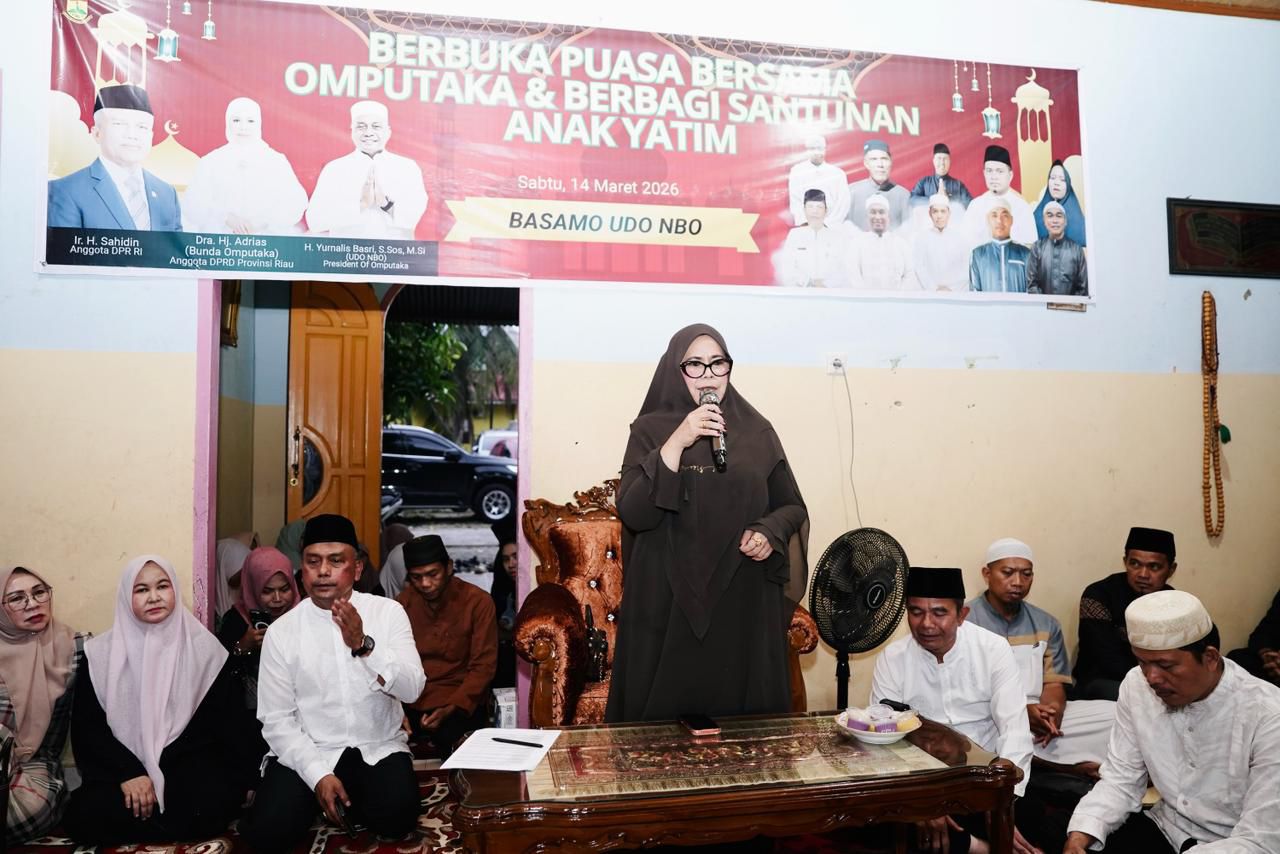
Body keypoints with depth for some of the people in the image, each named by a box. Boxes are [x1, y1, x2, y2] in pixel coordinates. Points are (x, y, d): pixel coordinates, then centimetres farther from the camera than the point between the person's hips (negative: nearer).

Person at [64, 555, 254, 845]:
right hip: (124, 766, 1)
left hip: (188, 760, 0)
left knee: (210, 805, -30)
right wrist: (128, 773, -13)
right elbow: (86, 726, 1)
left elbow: (223, 717, 2)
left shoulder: (202, 646, 1)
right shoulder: (101, 653, 2)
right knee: (84, 817, -28)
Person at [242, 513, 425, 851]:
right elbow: (276, 719, -4)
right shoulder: (281, 631, -2)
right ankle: (322, 789, 10)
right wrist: (318, 774, -16)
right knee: (267, 831, -22)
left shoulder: (388, 612, -4)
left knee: (395, 816, -26)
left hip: (379, 748, 0)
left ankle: (346, 798, 7)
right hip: (309, 751, 1)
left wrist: (363, 645, -29)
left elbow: (412, 689, -14)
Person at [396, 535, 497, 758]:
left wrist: (451, 709, -19)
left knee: (448, 738, -31)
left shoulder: (478, 602, -7)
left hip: (460, 702, -3)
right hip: (410, 704, 3)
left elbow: (483, 667, -6)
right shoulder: (403, 603, 4)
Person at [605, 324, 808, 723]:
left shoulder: (756, 430, 6)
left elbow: (793, 506, 13)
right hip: (669, 602, -2)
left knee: (744, 713, 9)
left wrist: (769, 532, -9)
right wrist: (676, 443, -20)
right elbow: (633, 514, -12)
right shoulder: (650, 429, -1)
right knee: (664, 710, 5)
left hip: (744, 603, 2)